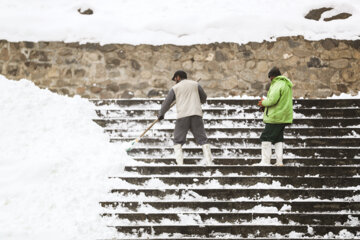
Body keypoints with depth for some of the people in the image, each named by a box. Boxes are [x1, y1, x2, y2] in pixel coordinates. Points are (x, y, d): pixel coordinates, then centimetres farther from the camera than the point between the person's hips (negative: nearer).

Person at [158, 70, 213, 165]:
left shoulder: (175, 88, 12)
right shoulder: (195, 84, 16)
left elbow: (166, 103, 13)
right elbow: (204, 98, 23)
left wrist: (161, 114, 27)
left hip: (182, 116, -1)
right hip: (196, 114, 2)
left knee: (178, 141, 7)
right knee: (202, 139, 3)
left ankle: (180, 163, -7)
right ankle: (209, 162, -7)